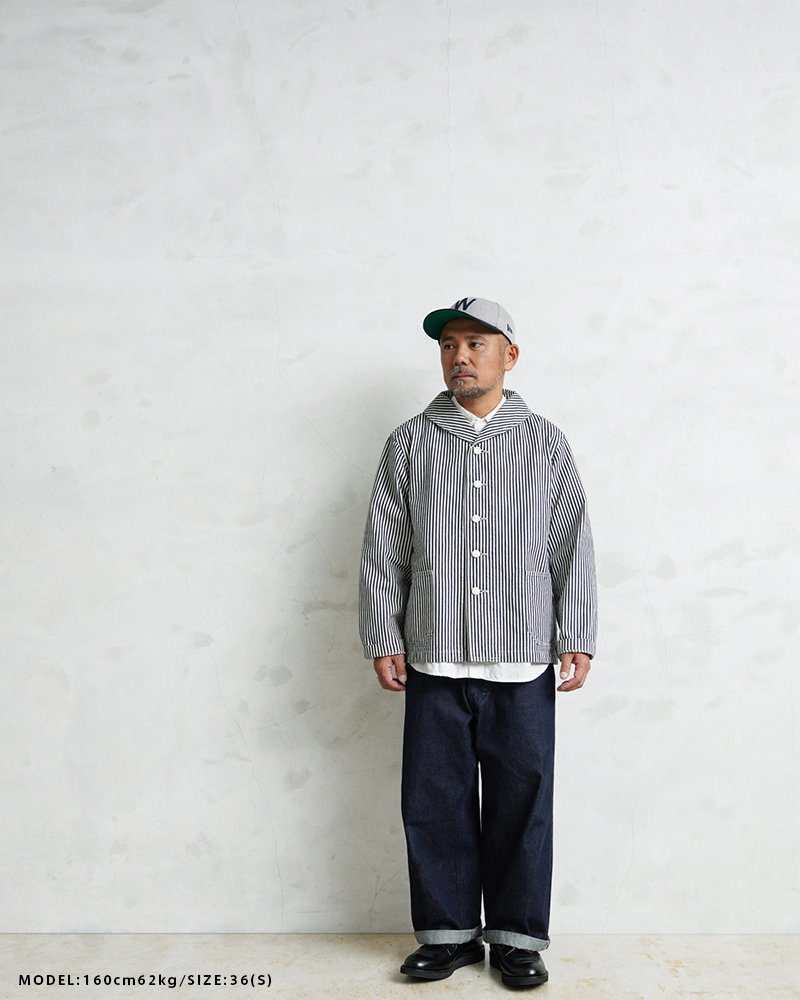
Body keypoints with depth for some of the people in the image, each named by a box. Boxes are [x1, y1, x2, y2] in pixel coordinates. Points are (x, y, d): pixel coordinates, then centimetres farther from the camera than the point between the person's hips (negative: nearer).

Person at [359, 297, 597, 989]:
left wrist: (577, 638, 0)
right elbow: (383, 550, 6)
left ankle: (518, 938, 24)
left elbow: (573, 548, 5)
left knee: (522, 803, 6)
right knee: (435, 801, 7)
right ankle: (448, 933, 25)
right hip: (433, 661, 1)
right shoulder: (409, 443, 7)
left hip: (523, 663, -1)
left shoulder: (546, 442, 7)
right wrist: (383, 639, 2)